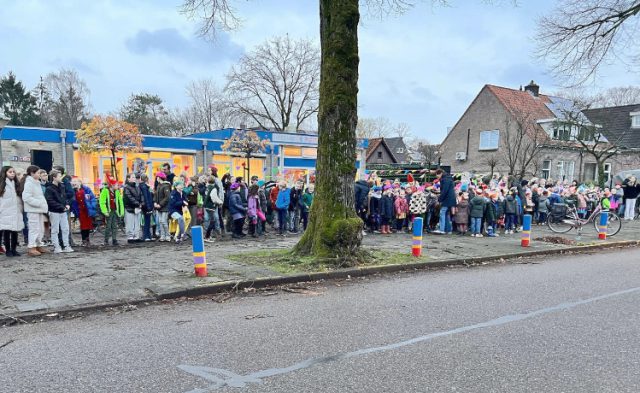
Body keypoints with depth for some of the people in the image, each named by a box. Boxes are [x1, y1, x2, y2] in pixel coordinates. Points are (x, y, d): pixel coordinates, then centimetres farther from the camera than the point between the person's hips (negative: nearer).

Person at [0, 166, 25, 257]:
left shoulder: (16, 184, 11)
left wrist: (20, 209, 4)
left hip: (16, 212, 4)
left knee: (15, 231, 6)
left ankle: (14, 249, 15)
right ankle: (8, 250, 10)